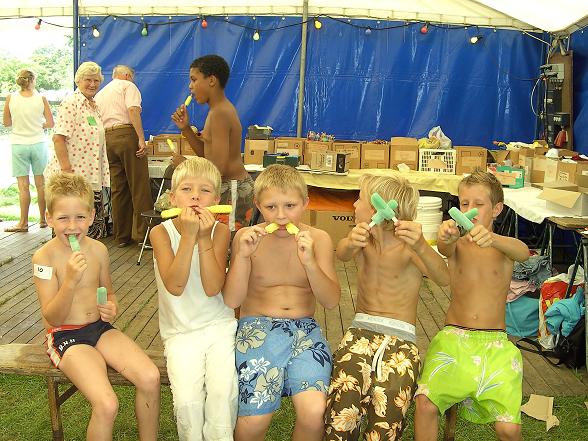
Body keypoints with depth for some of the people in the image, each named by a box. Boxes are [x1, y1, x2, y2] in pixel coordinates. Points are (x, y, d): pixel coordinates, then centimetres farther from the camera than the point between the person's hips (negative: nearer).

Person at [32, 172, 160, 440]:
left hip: (99, 328, 5)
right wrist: (70, 281, -28)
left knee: (150, 378, -17)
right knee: (107, 405, -25)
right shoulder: (44, 257, -12)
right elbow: (52, 318, -14)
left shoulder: (98, 250, 1)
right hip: (66, 336, -4)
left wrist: (111, 307, -5)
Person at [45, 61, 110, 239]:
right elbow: (58, 138, -19)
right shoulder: (70, 104, -11)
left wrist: (102, 176, 21)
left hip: (92, 176, 9)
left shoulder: (94, 106, 16)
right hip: (72, 177, -9)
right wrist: (66, 170, -24)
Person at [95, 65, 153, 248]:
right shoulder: (128, 86, 7)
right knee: (139, 186, -5)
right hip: (127, 135, -6)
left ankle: (121, 236, 11)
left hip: (107, 138, 6)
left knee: (118, 188, 8)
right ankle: (142, 233, -6)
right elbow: (133, 110, -11)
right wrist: (141, 139, -18)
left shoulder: (100, 94, 27)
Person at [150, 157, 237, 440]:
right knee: (187, 400, -20)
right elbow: (175, 286, -21)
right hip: (181, 332, 0)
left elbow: (212, 288, -15)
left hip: (219, 325, 1)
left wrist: (204, 238, -21)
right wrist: (189, 236, -26)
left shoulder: (219, 230, -4)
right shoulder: (161, 232, -7)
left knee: (223, 392, -20)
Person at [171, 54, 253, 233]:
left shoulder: (219, 113, -18)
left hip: (231, 190, -10)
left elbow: (219, 168, -22)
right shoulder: (222, 108, 14)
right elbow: (206, 153, 17)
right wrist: (185, 128, 6)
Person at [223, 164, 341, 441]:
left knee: (315, 412, -24)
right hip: (257, 327, -1)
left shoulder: (318, 239, 2)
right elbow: (232, 301, -4)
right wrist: (243, 255, -18)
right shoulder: (246, 237, 0)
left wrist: (309, 261, -20)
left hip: (304, 328, 1)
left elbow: (331, 301, -5)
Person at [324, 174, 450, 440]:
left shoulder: (408, 246, -2)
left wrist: (421, 246, -41)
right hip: (361, 331, 2)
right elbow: (342, 254, -14)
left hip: (400, 338, -2)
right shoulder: (364, 240, 10)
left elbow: (444, 279, -21)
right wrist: (351, 242, -39)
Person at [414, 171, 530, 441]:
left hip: (494, 344, 0)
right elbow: (445, 248, -20)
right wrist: (446, 237, -46)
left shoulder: (504, 246, 5)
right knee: (425, 403, -24)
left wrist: (491, 238, -44)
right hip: (453, 338, 0)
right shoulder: (458, 243, 6)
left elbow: (523, 252, -20)